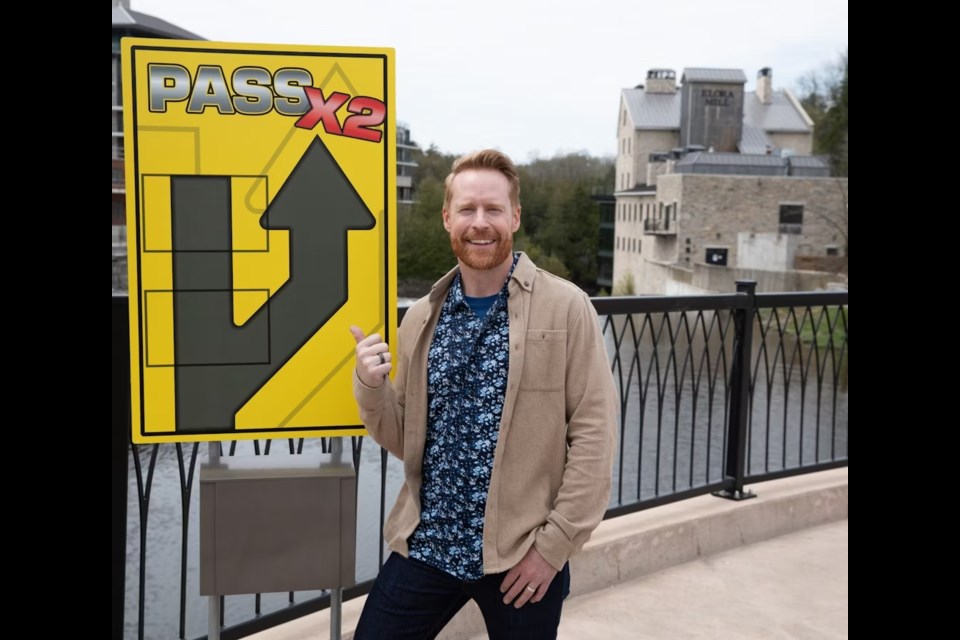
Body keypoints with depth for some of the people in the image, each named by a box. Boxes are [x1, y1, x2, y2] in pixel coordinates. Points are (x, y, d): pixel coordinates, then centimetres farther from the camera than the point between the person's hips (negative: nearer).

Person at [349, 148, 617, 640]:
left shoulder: (566, 309, -8)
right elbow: (402, 438, 9)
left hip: (523, 555, -3)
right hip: (426, 546, 3)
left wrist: (555, 544, -11)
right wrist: (370, 386, -9)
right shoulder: (422, 317, 4)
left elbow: (594, 435, -9)